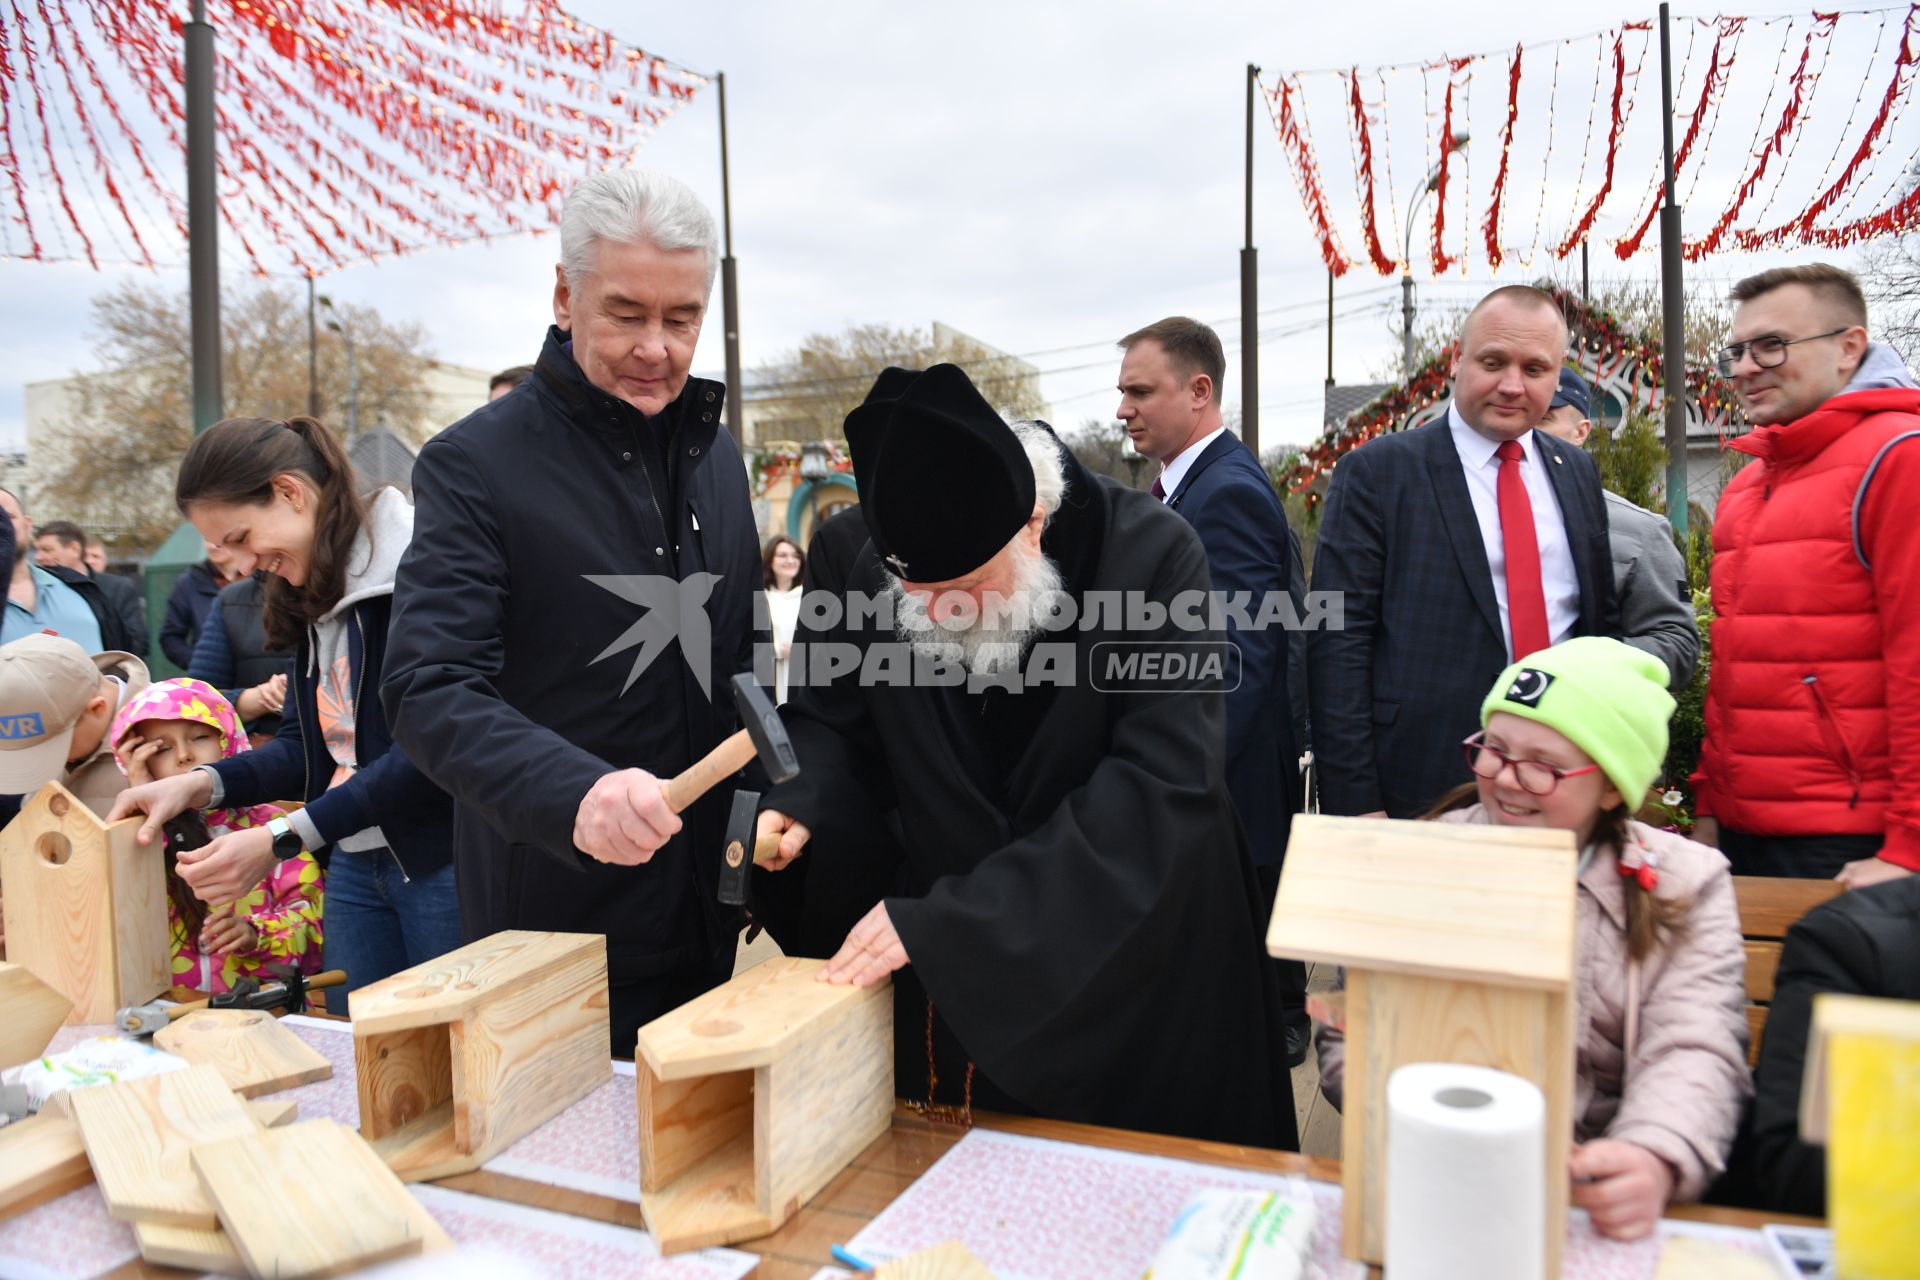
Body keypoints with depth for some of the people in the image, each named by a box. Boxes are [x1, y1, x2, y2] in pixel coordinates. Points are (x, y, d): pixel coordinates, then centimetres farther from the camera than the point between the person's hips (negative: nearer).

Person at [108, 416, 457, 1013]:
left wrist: (284, 841, -19)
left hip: (441, 865, -7)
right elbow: (304, 745, 12)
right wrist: (202, 783, -5)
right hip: (353, 868, 8)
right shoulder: (312, 593, 12)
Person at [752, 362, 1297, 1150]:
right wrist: (799, 802, -20)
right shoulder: (883, 573, -10)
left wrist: (948, 917, -32)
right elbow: (829, 718, 4)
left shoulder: (1151, 556, -23)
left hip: (1134, 972, -2)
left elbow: (1164, 786, -29)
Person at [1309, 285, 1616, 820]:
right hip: (1422, 791, -5)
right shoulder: (1376, 471, -7)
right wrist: (1356, 804, -16)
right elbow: (1337, 640, -11)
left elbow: (1602, 622, 16)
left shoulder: (1578, 471, 11)